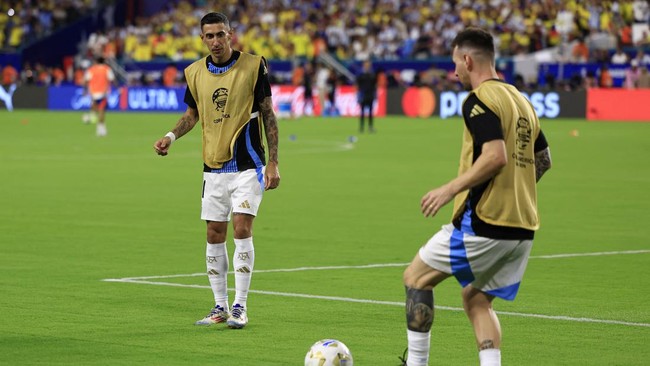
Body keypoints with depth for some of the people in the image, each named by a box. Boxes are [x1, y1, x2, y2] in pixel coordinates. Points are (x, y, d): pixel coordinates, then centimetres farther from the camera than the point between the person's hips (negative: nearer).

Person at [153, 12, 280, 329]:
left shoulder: (253, 66, -7)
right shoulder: (195, 73, 3)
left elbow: (268, 113, -3)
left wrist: (273, 162, -6)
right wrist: (171, 136, -1)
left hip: (247, 165, -4)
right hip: (213, 168, 4)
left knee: (241, 229, -12)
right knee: (215, 235, 5)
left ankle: (240, 306, -6)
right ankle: (220, 306, 15)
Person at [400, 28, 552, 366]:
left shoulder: (479, 100, -11)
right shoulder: (521, 101, 16)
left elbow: (496, 156, -24)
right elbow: (543, 160, 22)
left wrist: (450, 189, -19)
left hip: (483, 222, -8)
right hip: (522, 227, 8)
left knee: (416, 277, 7)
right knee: (476, 298, 19)